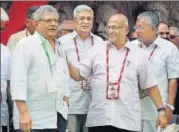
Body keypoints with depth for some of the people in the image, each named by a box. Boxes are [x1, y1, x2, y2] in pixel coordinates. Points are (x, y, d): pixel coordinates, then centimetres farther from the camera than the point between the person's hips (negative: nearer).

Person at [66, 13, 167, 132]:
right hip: (98, 119, 1)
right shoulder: (96, 51, 7)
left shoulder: (138, 55, 6)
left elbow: (150, 85, 9)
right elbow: (78, 75, 6)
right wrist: (67, 63, -13)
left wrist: (161, 110, 5)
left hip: (128, 120, -1)